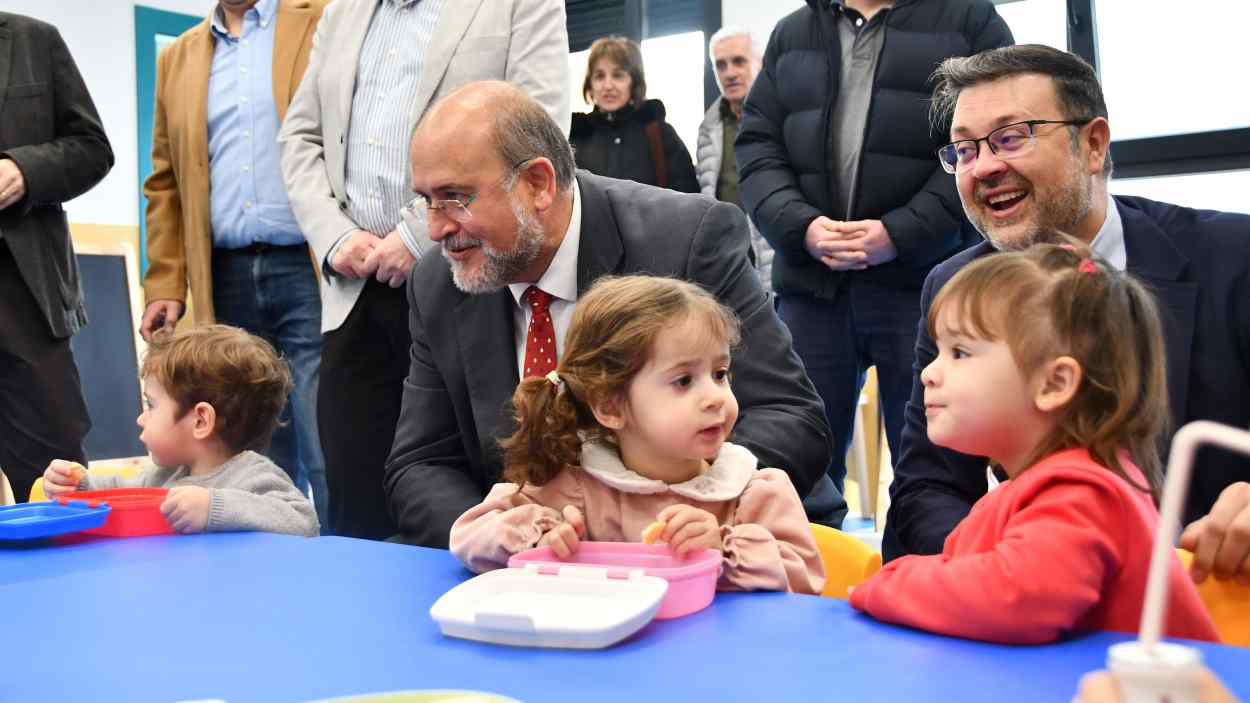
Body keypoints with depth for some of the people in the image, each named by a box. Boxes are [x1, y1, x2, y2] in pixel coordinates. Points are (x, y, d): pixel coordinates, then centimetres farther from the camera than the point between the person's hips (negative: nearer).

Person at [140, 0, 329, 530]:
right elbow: (166, 184, 17)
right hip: (227, 279, 5)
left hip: (310, 269, -4)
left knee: (329, 452, -5)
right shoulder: (177, 59, 18)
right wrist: (165, 286, 7)